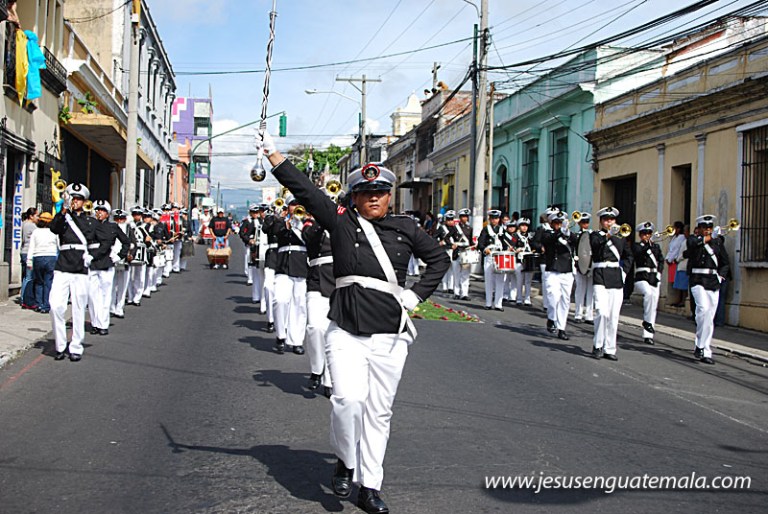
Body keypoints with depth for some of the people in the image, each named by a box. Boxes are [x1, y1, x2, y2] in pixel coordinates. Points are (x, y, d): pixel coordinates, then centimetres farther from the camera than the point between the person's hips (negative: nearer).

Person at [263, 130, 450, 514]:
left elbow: (439, 258, 19)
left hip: (390, 336, 2)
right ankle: (345, 461, 9)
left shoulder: (405, 229, 8)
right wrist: (272, 152, -8)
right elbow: (304, 190, -3)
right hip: (346, 331, -2)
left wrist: (417, 294, 7)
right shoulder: (341, 221, 3)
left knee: (378, 411, 8)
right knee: (349, 398, -20)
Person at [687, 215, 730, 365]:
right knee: (703, 308, -26)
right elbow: (694, 243, -22)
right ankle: (700, 344, -16)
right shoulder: (693, 239, 4)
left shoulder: (718, 242, 13)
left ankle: (705, 352, 7)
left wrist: (720, 276, 2)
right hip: (698, 280, -4)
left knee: (710, 318, 2)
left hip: (714, 283, 4)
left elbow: (725, 263, 17)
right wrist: (711, 237, -14)